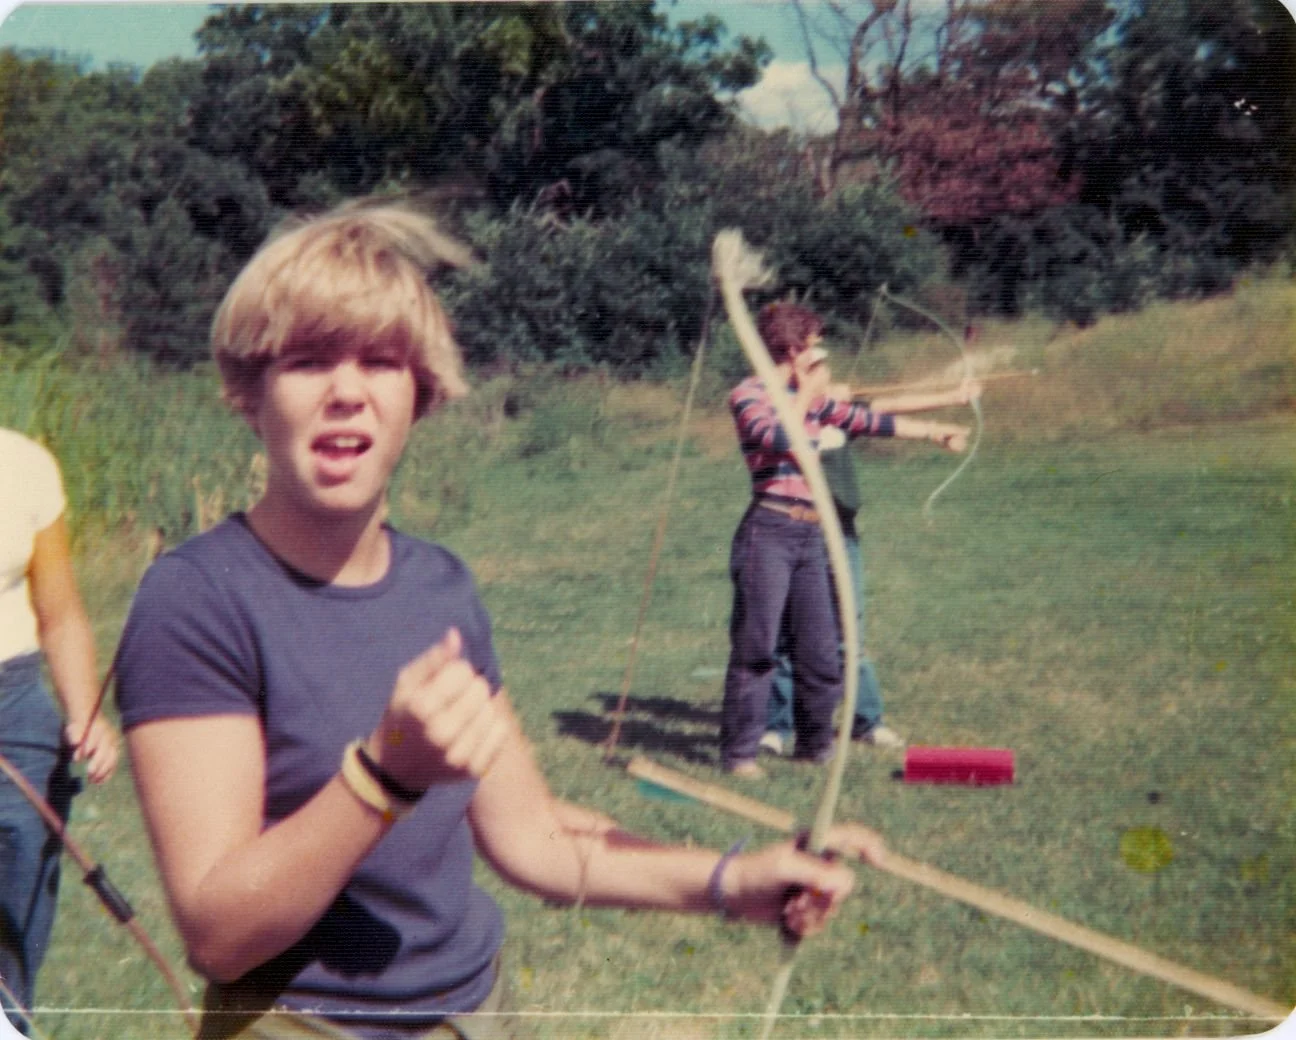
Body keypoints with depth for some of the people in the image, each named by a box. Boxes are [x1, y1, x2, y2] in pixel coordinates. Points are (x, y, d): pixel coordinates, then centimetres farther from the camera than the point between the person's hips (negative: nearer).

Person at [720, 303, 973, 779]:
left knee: (821, 652, 9)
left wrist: (934, 430, 26)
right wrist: (806, 394, -4)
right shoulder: (748, 394, -3)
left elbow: (870, 421, 25)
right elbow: (779, 438, -19)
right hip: (768, 532, -7)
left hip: (811, 536, 7)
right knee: (756, 647, -6)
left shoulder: (812, 399, 19)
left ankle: (814, 741, 24)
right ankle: (738, 752, 2)